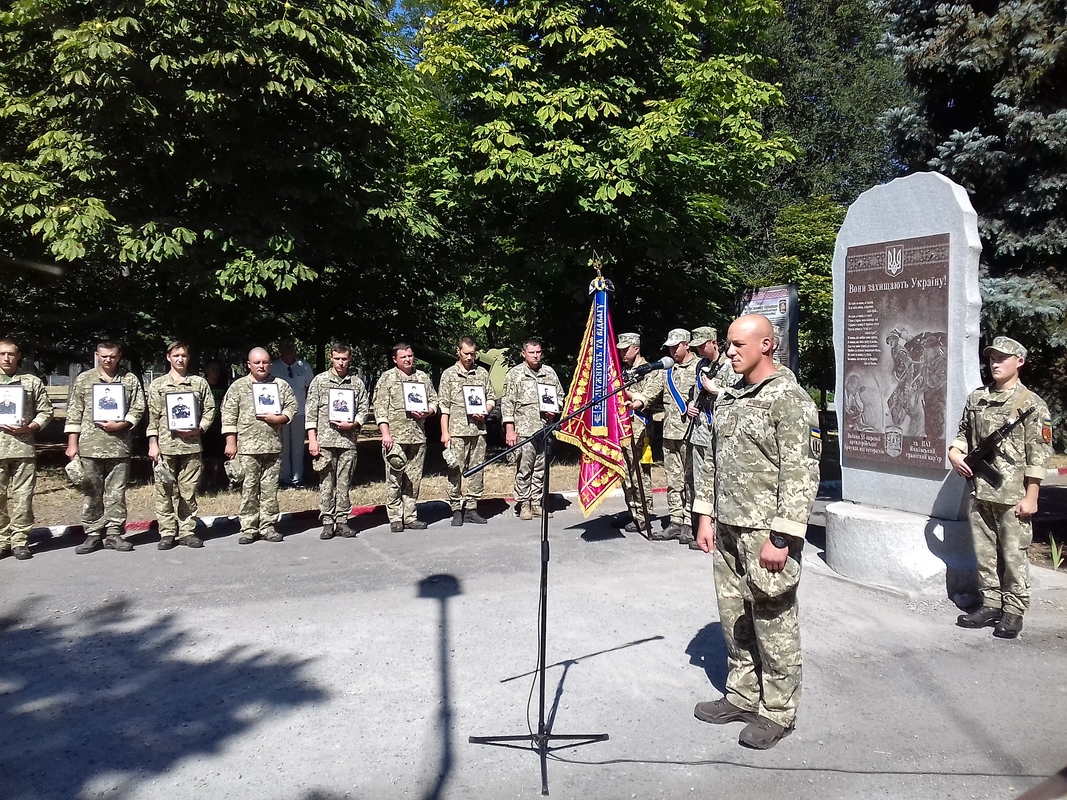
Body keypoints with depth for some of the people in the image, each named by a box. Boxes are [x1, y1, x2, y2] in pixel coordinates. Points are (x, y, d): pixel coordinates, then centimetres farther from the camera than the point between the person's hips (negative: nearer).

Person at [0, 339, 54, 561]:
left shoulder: (32, 382, 7)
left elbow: (45, 411, 6)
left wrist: (29, 427, -9)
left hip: (24, 447, -1)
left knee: (22, 497, -1)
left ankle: (20, 541, 7)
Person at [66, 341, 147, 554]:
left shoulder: (130, 380, 8)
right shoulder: (84, 379, 8)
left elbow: (138, 408, 5)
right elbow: (74, 412, 5)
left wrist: (121, 424, -12)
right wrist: (72, 443, 0)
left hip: (120, 445, 0)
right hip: (90, 445, 0)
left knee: (117, 492, 4)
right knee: (92, 492, 5)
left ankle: (114, 533, 12)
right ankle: (93, 534, 13)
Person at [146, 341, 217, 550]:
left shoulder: (199, 383, 10)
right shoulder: (157, 384, 7)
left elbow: (209, 410, 9)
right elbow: (152, 416, 3)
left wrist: (198, 429, -7)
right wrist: (153, 444, -4)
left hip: (191, 445, 1)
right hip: (165, 445, -1)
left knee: (188, 491, 5)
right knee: (165, 491, 2)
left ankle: (188, 531, 13)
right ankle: (167, 533, 10)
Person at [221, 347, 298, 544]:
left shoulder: (281, 385, 9)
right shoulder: (238, 386, 4)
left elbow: (292, 407, 10)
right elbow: (229, 415, 2)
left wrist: (279, 418, -9)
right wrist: (231, 442, -3)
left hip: (274, 446, 2)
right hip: (247, 446, -1)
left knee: (270, 489, 5)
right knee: (248, 489, 2)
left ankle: (268, 527, 14)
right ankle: (249, 529, 10)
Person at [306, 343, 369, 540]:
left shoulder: (357, 382, 8)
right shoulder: (319, 380, 4)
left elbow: (364, 408, 9)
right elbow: (311, 411, 2)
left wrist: (352, 424, -9)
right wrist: (312, 439, -4)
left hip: (348, 440, 1)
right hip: (325, 439, -1)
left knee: (344, 483, 5)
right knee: (326, 483, 2)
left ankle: (342, 520, 13)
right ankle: (327, 522, 8)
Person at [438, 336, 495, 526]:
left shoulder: (482, 373, 12)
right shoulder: (449, 374, 4)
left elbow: (491, 398, 16)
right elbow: (444, 406, 1)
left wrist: (484, 412, -5)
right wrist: (444, 432, -6)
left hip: (478, 430, 3)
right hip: (457, 431, -3)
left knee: (476, 471, 5)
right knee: (455, 471, -2)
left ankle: (471, 508, 14)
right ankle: (456, 510, 6)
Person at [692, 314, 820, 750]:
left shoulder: (790, 399, -12)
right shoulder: (728, 397, 12)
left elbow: (801, 474, -16)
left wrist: (780, 537, -19)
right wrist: (705, 515, 13)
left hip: (765, 532, -7)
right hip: (727, 527, 8)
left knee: (772, 622, 3)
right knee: (734, 617, 16)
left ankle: (778, 711, 19)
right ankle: (742, 696, 32)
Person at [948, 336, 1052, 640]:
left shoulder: (1031, 404, -6)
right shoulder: (976, 399, 10)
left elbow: (1038, 454, -8)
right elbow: (964, 432, 23)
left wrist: (1030, 497, -11)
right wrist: (954, 451, 1)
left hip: (1013, 494, -5)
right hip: (979, 490, 5)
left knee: (1013, 553, 2)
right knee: (984, 551, 12)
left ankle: (1014, 611, 13)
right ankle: (990, 604, 23)